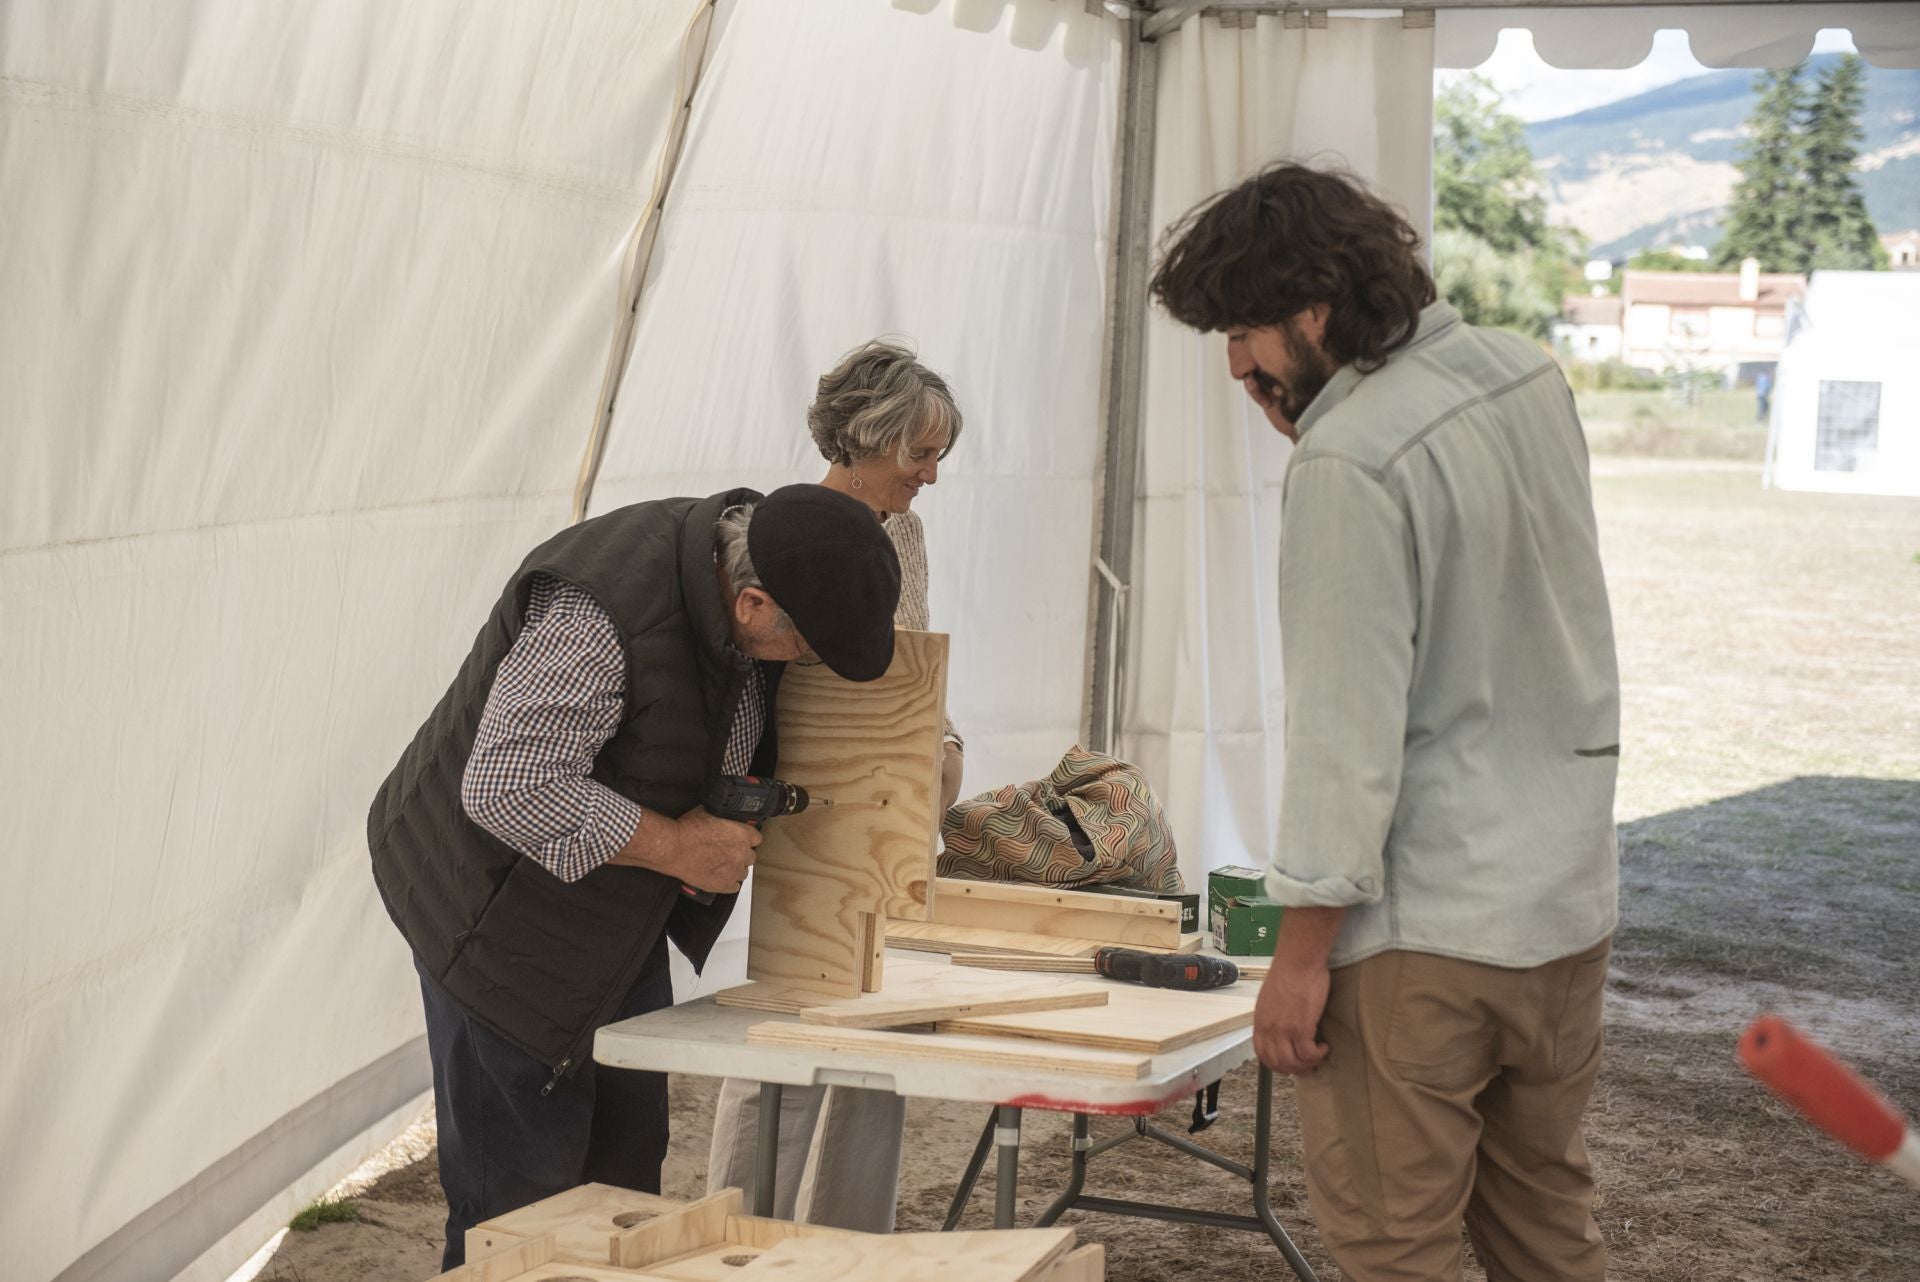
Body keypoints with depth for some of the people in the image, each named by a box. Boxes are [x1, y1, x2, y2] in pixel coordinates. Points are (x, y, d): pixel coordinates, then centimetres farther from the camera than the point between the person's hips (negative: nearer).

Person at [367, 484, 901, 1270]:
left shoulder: (754, 563, -6)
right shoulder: (597, 616, -34)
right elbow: (509, 788, -38)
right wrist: (675, 846, -30)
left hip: (616, 912, 9)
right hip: (501, 908, -8)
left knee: (626, 1157, 13)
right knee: (525, 1179, -4)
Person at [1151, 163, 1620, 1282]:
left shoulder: (1350, 464, -20)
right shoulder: (1530, 377, 5)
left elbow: (1349, 728, -21)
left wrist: (1302, 954, -15)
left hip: (1422, 932, -9)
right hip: (1570, 901, 9)